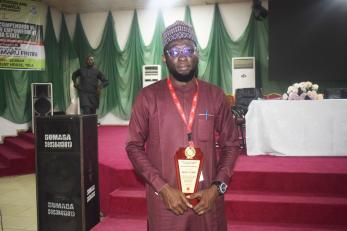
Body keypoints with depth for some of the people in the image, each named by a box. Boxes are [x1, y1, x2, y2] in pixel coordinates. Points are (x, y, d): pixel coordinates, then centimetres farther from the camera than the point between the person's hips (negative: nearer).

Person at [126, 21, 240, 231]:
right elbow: (134, 146, -2)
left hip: (208, 199, 2)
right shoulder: (148, 97, -4)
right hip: (165, 201, -1)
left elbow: (231, 143, 5)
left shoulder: (215, 96, 0)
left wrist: (217, 187, -7)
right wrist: (163, 187, -11)